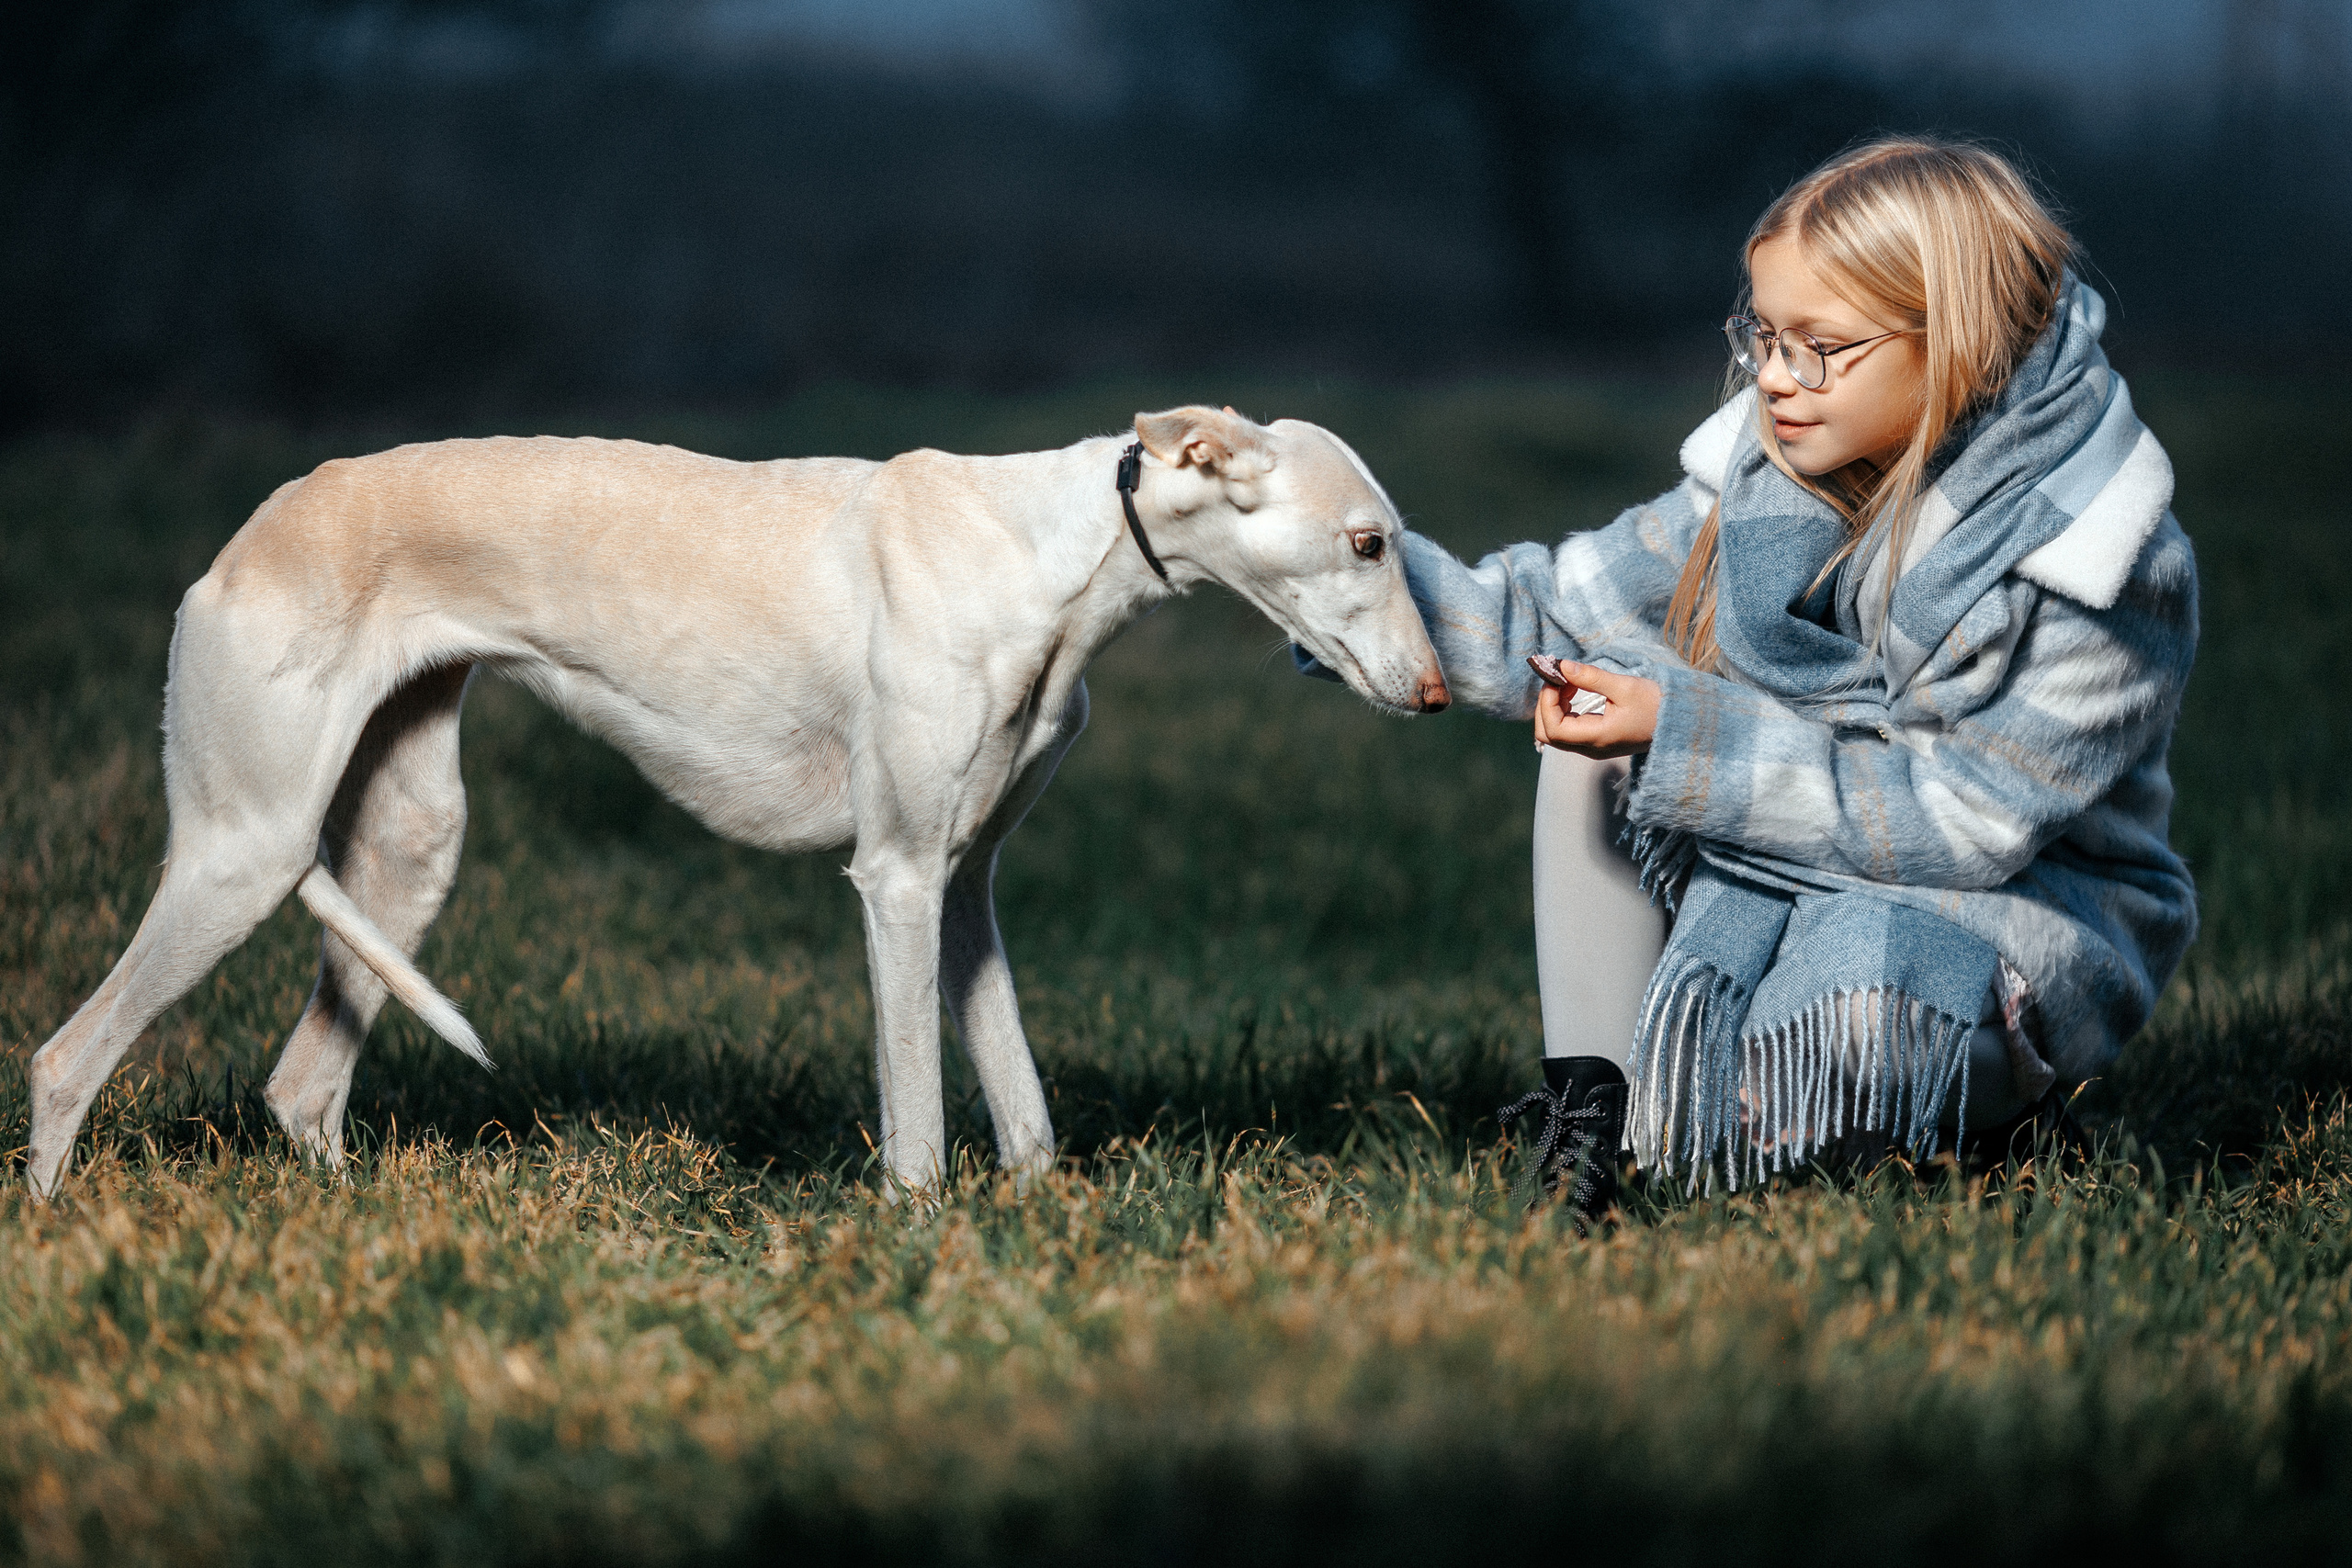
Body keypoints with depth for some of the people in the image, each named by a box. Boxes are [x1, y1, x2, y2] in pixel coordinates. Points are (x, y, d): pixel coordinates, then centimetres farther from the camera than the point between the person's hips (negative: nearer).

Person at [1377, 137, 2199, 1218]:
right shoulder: (1769, 470, -5)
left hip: (2022, 901, -6)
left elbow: (1962, 824, -24)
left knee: (1850, 1017, -39)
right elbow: (1560, 617, 0)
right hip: (1777, 863, 6)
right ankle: (1586, 1092, -11)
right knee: (1609, 671, -15)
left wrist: (1686, 736, -27)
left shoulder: (2114, 570, -22)